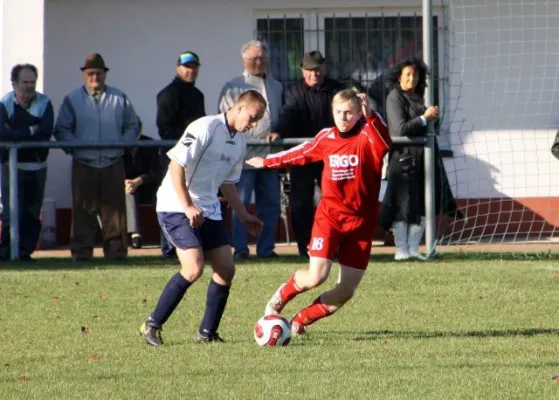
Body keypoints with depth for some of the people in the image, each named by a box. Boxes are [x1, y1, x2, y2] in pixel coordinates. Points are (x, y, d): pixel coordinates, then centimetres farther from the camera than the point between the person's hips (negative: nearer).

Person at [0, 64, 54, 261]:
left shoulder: (44, 103, -1)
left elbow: (46, 132, -16)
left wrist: (18, 135, -18)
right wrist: (30, 131, -16)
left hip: (37, 166, 3)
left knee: (33, 213, 6)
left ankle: (25, 251, 12)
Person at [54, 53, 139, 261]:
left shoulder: (119, 98, 11)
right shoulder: (72, 100, 7)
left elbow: (132, 126, 15)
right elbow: (61, 130, 5)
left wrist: (123, 143, -2)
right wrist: (74, 147, -11)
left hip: (113, 164, 1)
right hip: (84, 165, -1)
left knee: (114, 208, -1)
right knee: (84, 209, -1)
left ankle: (116, 249, 2)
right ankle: (81, 250, 2)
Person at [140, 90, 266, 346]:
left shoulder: (239, 143, 12)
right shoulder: (206, 128, -16)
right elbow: (176, 166, -19)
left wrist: (244, 216, 19)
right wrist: (188, 207, -24)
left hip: (208, 212, 9)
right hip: (176, 207, -9)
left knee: (226, 269, 1)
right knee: (194, 268, -21)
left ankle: (207, 333, 12)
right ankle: (153, 326, -10)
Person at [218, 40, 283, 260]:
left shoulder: (276, 87, 19)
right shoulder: (233, 87, 3)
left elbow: (282, 116, 22)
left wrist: (278, 134, 2)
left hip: (269, 154, 5)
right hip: (243, 154, -5)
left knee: (270, 204, 6)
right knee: (241, 203, -8)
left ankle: (266, 248, 13)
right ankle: (240, 249, -6)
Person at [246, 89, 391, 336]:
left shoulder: (367, 137, -9)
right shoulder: (327, 138, 2)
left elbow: (385, 143, -33)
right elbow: (301, 154, 21)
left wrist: (371, 116, -49)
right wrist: (267, 162, 33)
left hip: (360, 222, 0)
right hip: (329, 215, 1)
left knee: (346, 291, 1)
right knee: (316, 276, -18)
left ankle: (301, 320, 26)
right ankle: (282, 296, 15)